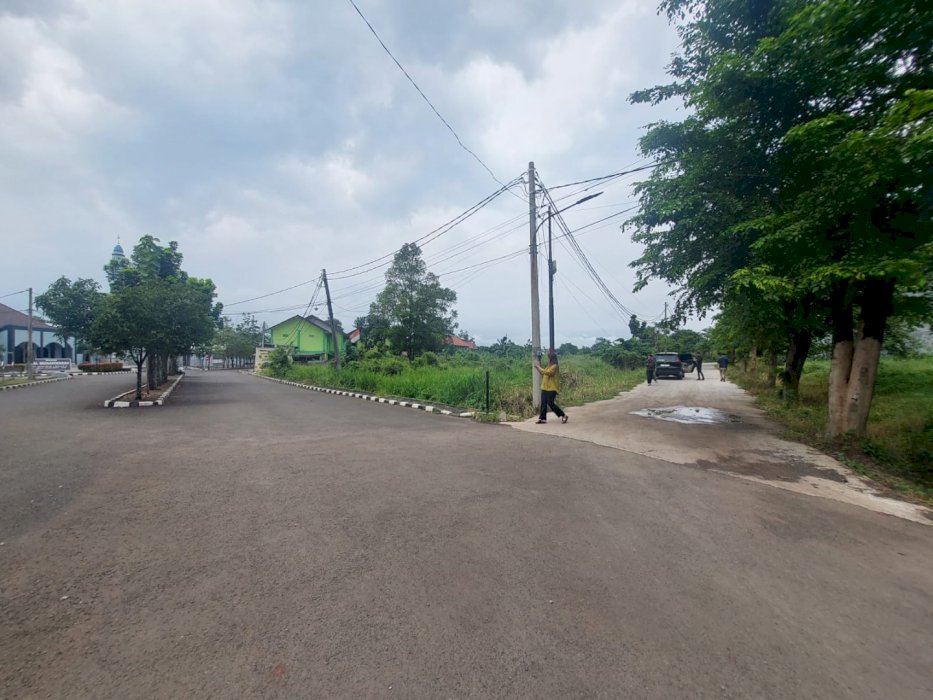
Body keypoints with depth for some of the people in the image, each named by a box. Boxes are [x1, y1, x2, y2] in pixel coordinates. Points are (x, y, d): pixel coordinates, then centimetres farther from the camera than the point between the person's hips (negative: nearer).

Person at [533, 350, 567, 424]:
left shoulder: (555, 366, -13)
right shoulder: (549, 366, 15)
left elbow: (546, 372, -26)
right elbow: (543, 374, 21)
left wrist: (538, 366, -19)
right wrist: (537, 367, 10)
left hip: (552, 389, -9)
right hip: (545, 388, 9)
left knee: (550, 404, -6)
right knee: (543, 403, 4)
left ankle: (563, 415, 7)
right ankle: (542, 418, 6)